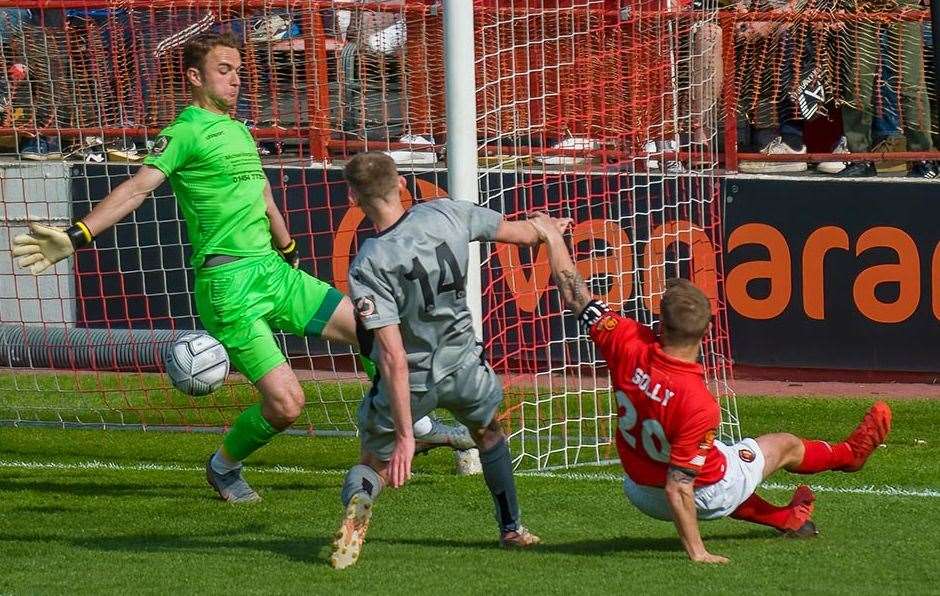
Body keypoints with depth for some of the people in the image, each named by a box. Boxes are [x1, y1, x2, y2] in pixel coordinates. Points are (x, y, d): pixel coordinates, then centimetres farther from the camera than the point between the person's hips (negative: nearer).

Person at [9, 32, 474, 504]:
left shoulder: (239, 132, 17)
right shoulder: (186, 132, -8)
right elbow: (138, 187, -20)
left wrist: (288, 252, 43)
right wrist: (76, 236, -32)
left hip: (273, 271, 8)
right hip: (229, 283, -8)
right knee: (286, 403, -13)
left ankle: (419, 427, 27)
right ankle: (224, 467, 15)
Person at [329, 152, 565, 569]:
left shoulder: (368, 268, -23)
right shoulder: (447, 214, -14)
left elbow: (394, 357, -26)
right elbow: (523, 234, 1)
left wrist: (405, 435, -22)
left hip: (410, 381, -3)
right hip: (463, 368, 3)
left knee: (375, 463, 17)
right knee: (488, 431, 33)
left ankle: (357, 504, -16)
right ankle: (512, 528, 44)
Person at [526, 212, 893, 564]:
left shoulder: (627, 347, -28)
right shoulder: (699, 404, -40)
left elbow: (576, 298, -15)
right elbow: (678, 489, -36)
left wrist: (552, 238, -1)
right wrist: (695, 551, -26)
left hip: (640, 494, 4)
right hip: (707, 497, -4)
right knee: (785, 446, 22)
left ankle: (783, 517, 62)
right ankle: (848, 454, 54)